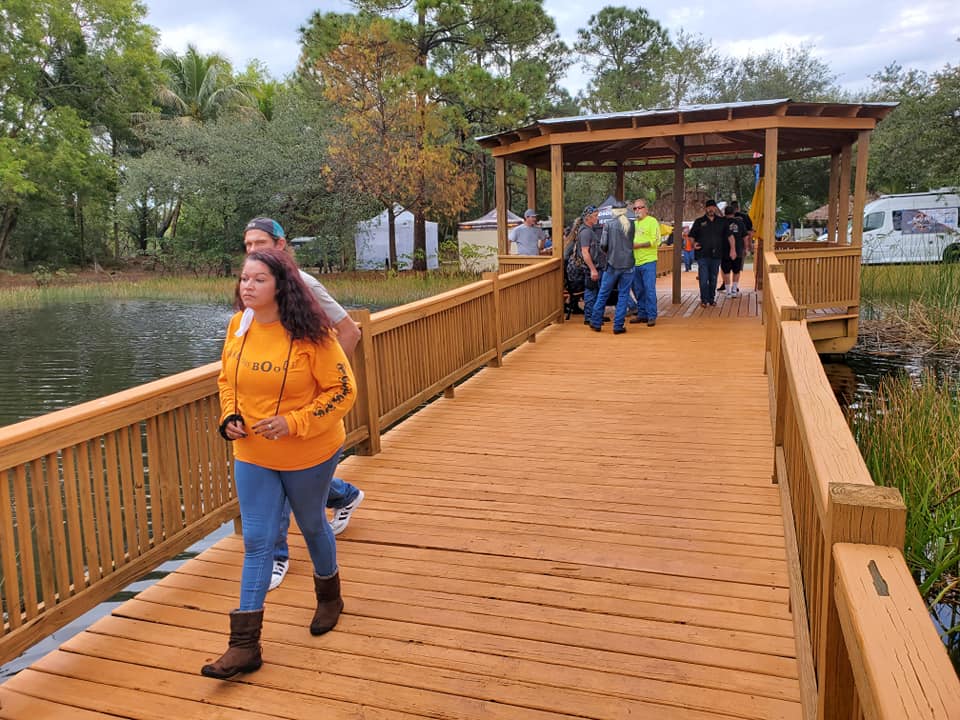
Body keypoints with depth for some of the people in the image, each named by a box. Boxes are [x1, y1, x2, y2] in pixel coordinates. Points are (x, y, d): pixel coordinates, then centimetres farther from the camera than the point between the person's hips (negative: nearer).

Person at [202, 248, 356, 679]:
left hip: (308, 454, -4)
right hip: (252, 454, 4)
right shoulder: (238, 327, -4)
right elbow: (226, 379, 13)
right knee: (257, 542, 5)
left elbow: (343, 390, -17)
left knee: (312, 527, 18)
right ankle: (245, 645, 11)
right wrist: (229, 416, -5)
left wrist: (292, 423, -24)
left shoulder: (310, 334, -20)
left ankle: (329, 597, 46)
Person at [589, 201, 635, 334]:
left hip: (612, 264, -1)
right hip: (627, 264, 1)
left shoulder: (608, 224, -4)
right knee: (623, 295, 6)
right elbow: (632, 243, 6)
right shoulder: (631, 225, 1)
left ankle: (596, 323, 17)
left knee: (603, 294, 10)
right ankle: (618, 326, 5)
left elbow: (603, 245, -6)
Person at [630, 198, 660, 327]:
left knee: (649, 289, -7)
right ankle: (642, 314, 21)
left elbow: (655, 241, -14)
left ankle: (652, 316, -2)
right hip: (636, 262, 7)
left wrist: (638, 245, -16)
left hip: (648, 262, -7)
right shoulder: (635, 223, 17)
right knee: (638, 290, 11)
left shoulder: (652, 221, -5)